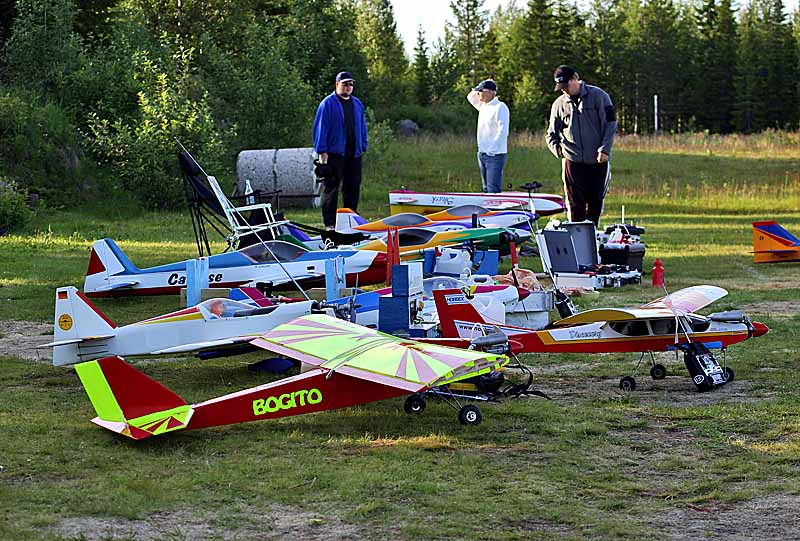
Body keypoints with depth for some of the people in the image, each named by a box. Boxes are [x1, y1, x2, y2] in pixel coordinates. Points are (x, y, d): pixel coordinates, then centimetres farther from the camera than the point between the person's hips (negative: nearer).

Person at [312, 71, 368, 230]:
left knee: (353, 187, 8)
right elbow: (321, 127, -7)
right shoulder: (328, 103, -4)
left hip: (354, 153, 6)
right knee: (331, 188, -4)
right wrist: (322, 151, -11)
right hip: (334, 153, -6)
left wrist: (363, 147, 15)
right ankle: (329, 223, -3)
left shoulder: (357, 104, 15)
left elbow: (362, 126, 21)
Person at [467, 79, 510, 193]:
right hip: (482, 153, 9)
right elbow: (470, 97, 31)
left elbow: (502, 131, -19)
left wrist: (492, 149, -22)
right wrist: (476, 91, 11)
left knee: (493, 190, -14)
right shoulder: (483, 106, 14)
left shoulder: (500, 107, -12)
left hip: (494, 154, -9)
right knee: (486, 189, 12)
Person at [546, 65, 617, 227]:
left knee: (596, 201, 7)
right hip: (572, 160, 1)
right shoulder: (559, 104, 7)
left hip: (598, 160, -1)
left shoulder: (598, 96, -2)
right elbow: (552, 133, 15)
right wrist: (555, 146, -5)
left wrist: (605, 149, -11)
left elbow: (610, 123, -3)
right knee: (575, 203, -3)